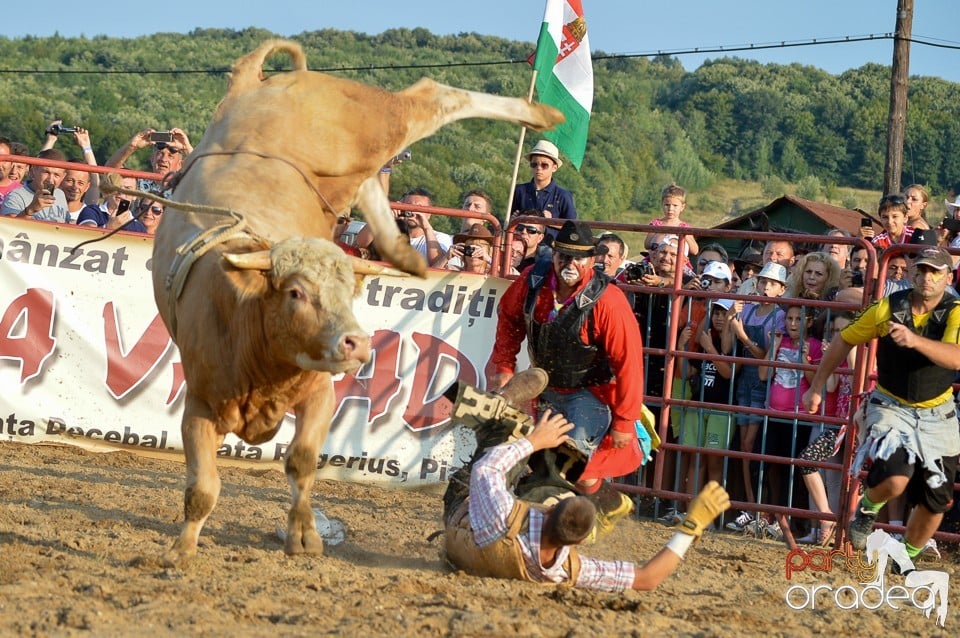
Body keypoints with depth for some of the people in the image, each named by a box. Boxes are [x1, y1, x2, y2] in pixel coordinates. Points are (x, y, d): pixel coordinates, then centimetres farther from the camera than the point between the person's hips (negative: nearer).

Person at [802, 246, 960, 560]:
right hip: (891, 406, -1)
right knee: (894, 479, -27)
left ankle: (906, 557, 31)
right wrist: (816, 388, 8)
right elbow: (844, 341, 4)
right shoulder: (889, 307, -9)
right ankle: (868, 507, 8)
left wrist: (915, 340, -50)